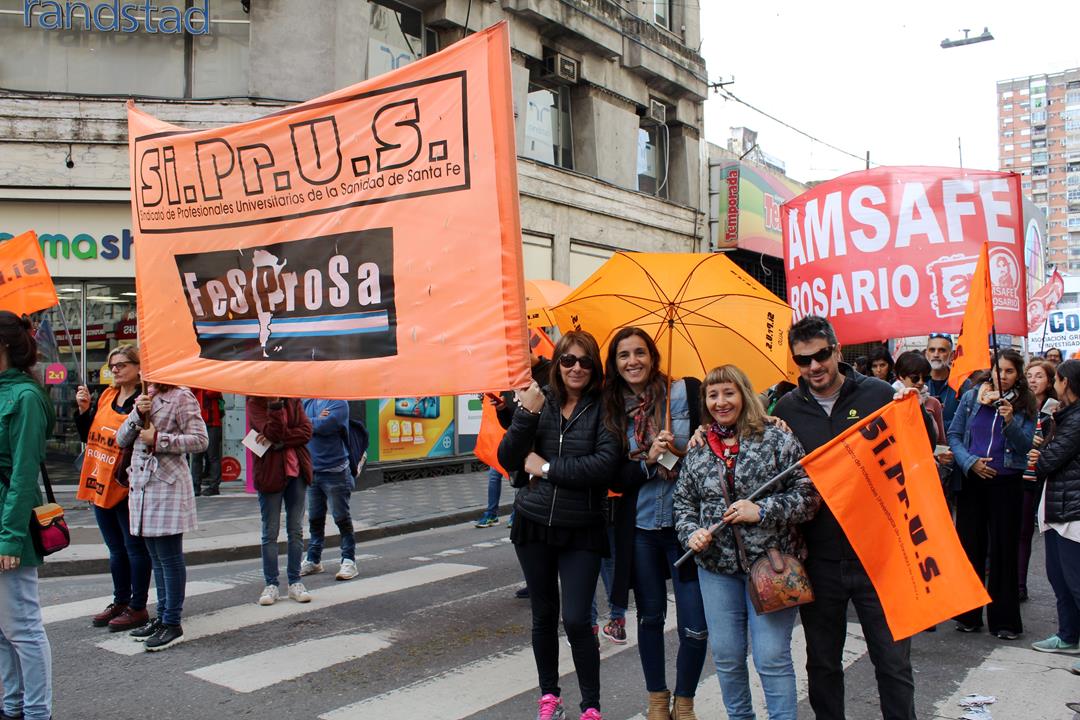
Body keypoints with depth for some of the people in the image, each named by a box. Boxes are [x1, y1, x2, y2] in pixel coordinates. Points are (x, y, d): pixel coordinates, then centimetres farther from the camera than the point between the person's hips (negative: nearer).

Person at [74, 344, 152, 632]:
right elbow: (88, 435, 15)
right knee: (116, 549, 18)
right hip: (100, 485, 8)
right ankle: (120, 602, 30)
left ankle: (138, 608, 14)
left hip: (126, 487, -8)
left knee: (135, 548, 4)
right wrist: (83, 409, 1)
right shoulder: (105, 397, 10)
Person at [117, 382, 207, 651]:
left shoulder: (181, 397, -6)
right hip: (141, 484, 8)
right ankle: (163, 616, 22)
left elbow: (200, 440, -13)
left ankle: (173, 624, 2)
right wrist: (137, 414, -4)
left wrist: (159, 440, -15)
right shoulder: (145, 397, 17)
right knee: (156, 557, 13)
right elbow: (121, 439, 13)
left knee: (169, 556, -4)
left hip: (168, 485, -8)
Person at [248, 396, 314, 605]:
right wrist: (275, 403, -25)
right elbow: (274, 432, -20)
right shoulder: (255, 403, -4)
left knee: (296, 530, 8)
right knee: (270, 532, 3)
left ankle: (295, 582, 16)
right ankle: (271, 585, 13)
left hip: (296, 470, 3)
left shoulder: (293, 400, 7)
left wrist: (280, 440, -16)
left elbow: (306, 431, -5)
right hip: (270, 472, -3)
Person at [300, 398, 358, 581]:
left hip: (334, 471, -6)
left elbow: (325, 425, -22)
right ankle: (313, 560, 26)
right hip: (312, 470, 6)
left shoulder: (339, 403, -9)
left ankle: (349, 561, 8)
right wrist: (316, 421, -14)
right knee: (314, 518, 15)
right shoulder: (307, 402, 10)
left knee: (341, 517, 0)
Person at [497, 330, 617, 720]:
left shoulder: (602, 409, -7)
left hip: (581, 530, -3)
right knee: (543, 615, 15)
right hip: (533, 525, 3)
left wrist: (547, 468, -14)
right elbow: (508, 460, -5)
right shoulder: (539, 402, 1)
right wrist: (527, 414, -18)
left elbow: (604, 465, -20)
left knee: (576, 620, -4)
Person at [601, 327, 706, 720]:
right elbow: (615, 479, 0)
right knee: (650, 618, 15)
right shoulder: (612, 410, 2)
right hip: (639, 528, 2)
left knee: (695, 627, -1)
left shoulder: (684, 392, -5)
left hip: (685, 524, -2)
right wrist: (649, 461, -16)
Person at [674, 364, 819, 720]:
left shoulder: (778, 440, -4)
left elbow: (809, 493, -7)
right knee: (726, 657, 12)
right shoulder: (697, 452, 8)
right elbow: (683, 501, 15)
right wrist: (691, 532, -4)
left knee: (772, 657, -1)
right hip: (717, 565, 4)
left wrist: (762, 510, -17)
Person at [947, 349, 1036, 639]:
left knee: (1004, 550, 3)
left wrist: (1010, 422, -23)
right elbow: (954, 435, 3)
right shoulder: (971, 397, 4)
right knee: (970, 546, 7)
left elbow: (1025, 446, -6)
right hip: (971, 481, 1)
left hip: (1006, 484, -1)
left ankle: (1004, 620, 12)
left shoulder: (1025, 405, 2)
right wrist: (970, 462, -12)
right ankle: (968, 614, 19)